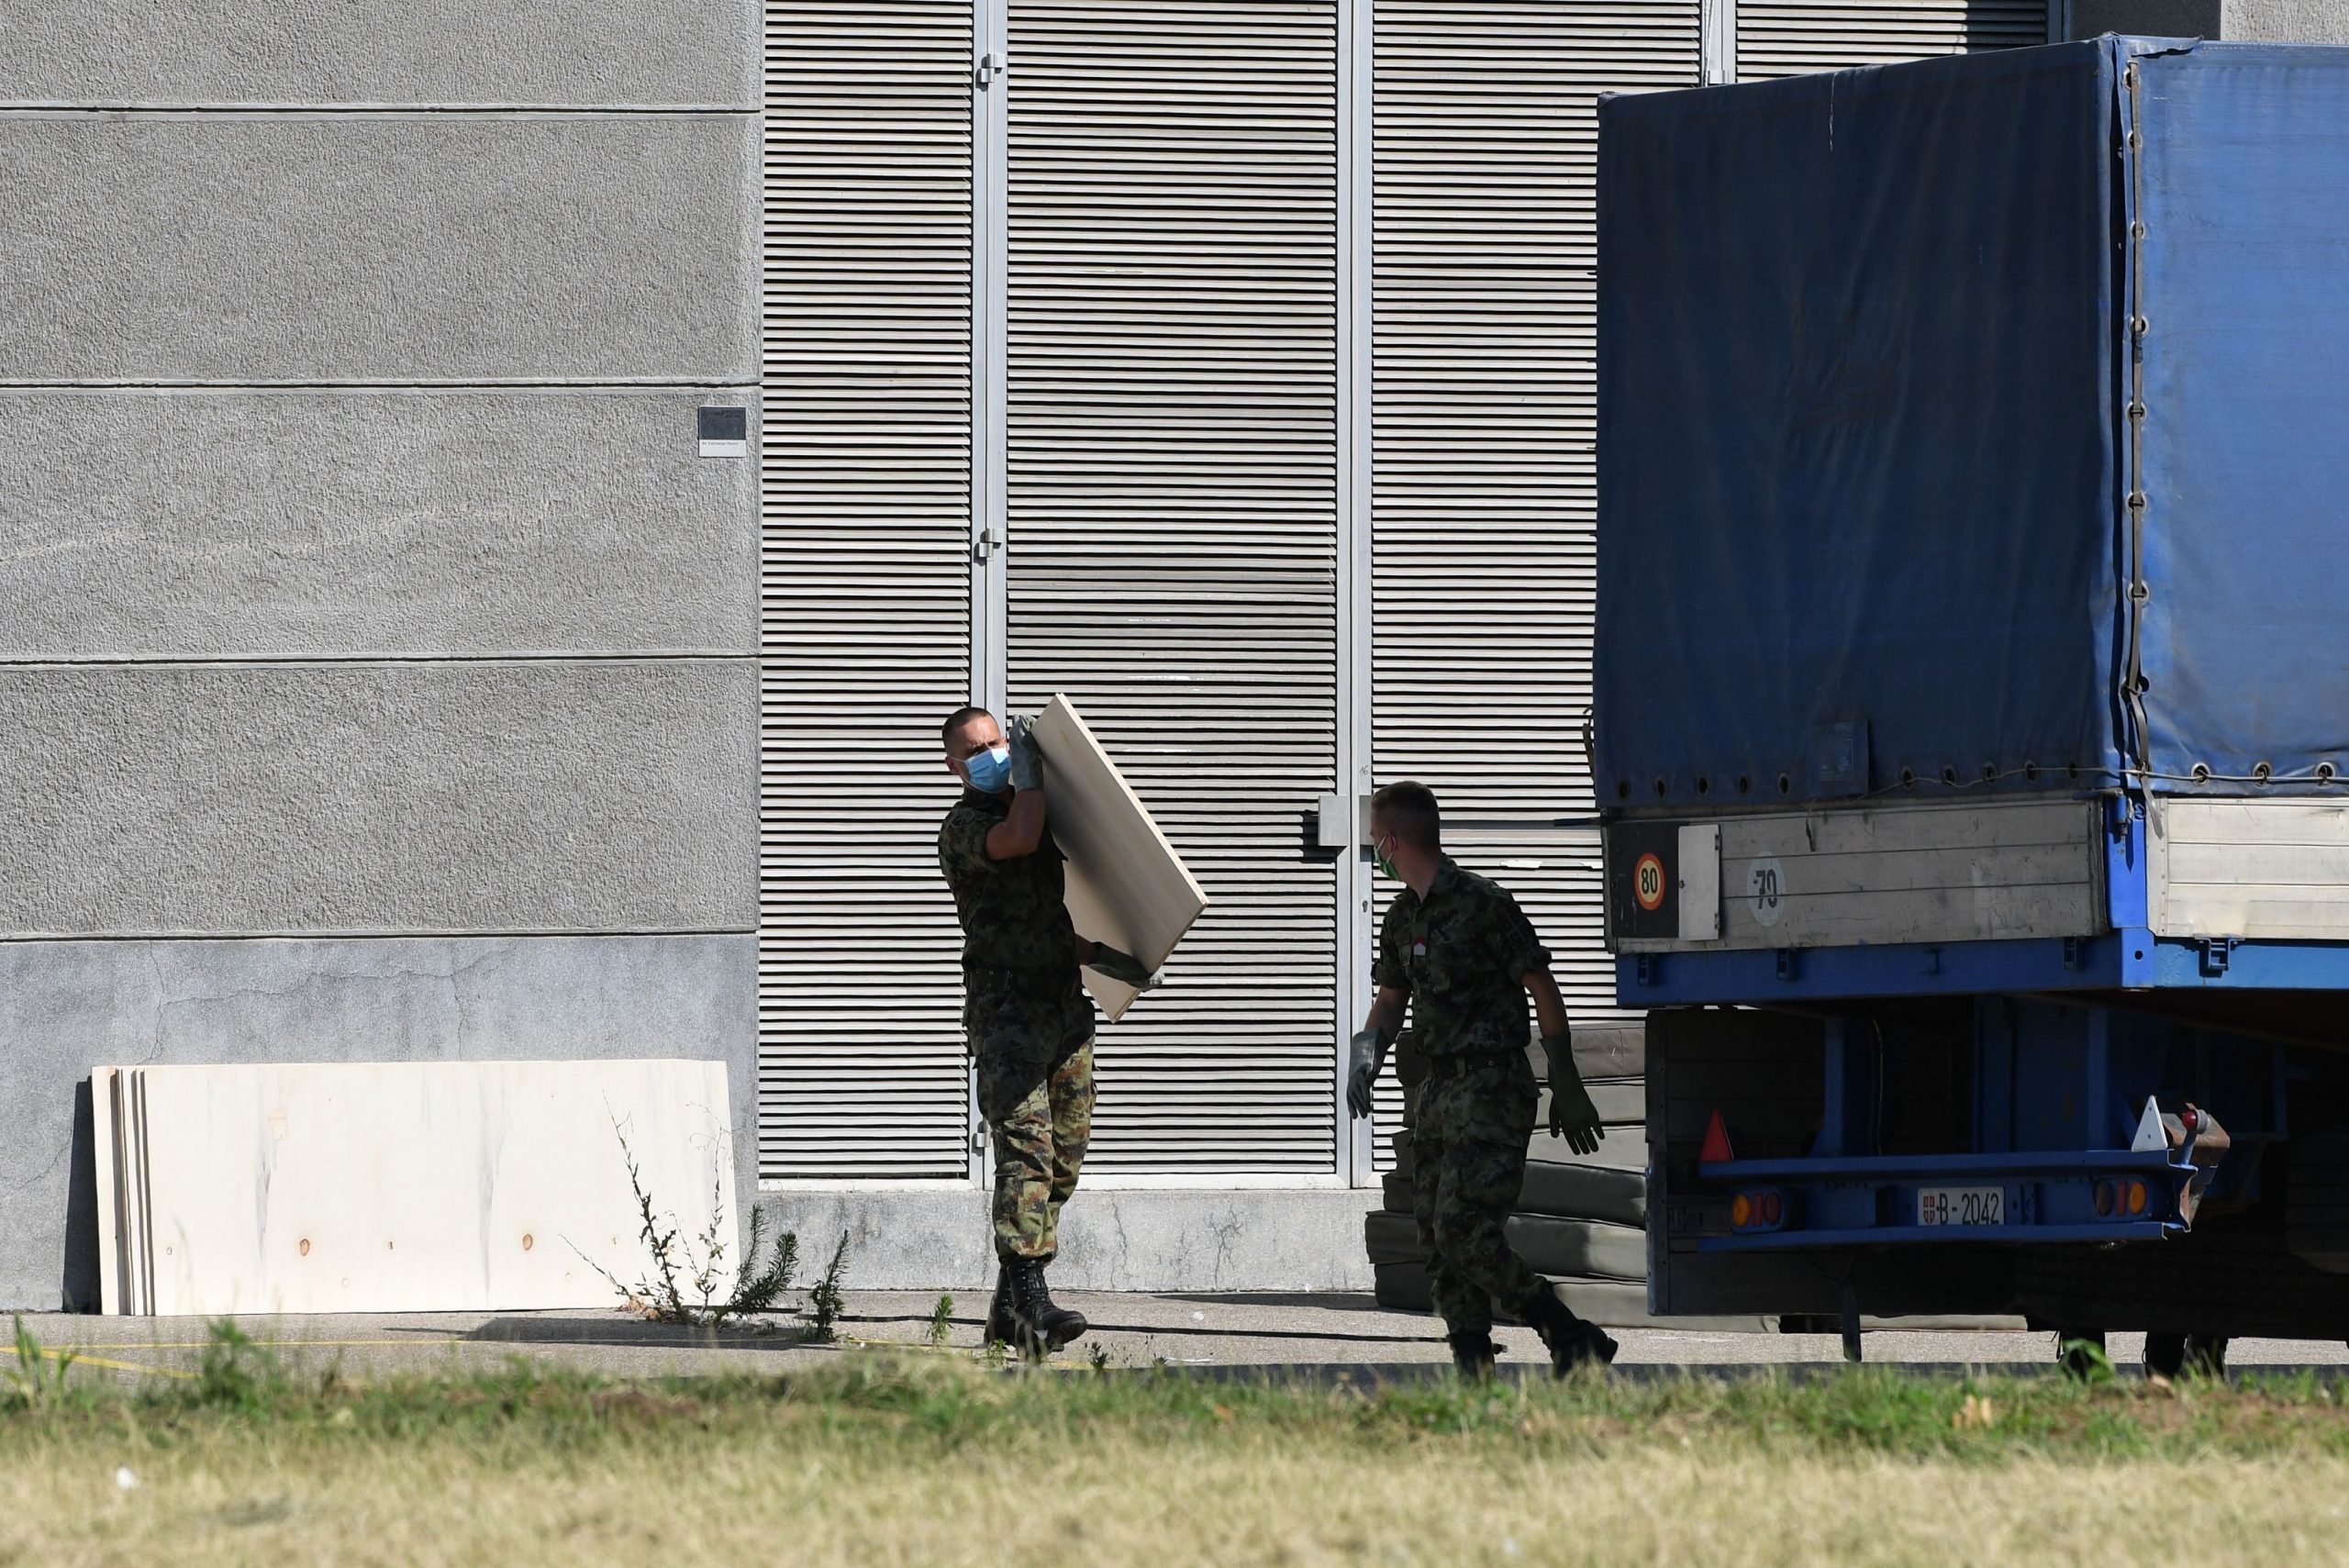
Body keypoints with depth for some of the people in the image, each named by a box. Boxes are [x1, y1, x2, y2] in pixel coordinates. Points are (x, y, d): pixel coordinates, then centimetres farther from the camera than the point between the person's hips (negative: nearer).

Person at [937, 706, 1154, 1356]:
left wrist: (1103, 958, 19)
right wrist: (1028, 766, -9)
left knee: (1064, 1157, 4)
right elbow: (1019, 840, -24)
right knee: (1026, 1143, -20)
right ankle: (1026, 1294, -29)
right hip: (1005, 1006, -8)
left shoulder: (1037, 814, 22)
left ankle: (1012, 1308, 6)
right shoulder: (963, 828, -3)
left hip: (1065, 1004, 8)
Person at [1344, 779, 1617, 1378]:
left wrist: (1567, 1088, -7)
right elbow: (1392, 999, 25)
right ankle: (1472, 1368, 5)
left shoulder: (1483, 904, -11)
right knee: (1439, 1239, 4)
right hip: (1440, 1091, 9)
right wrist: (1366, 1052, 3)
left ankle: (1574, 1340, -12)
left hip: (1492, 1088, -9)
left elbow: (1544, 992, -8)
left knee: (1466, 1235, -17)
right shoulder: (1403, 919, 14)